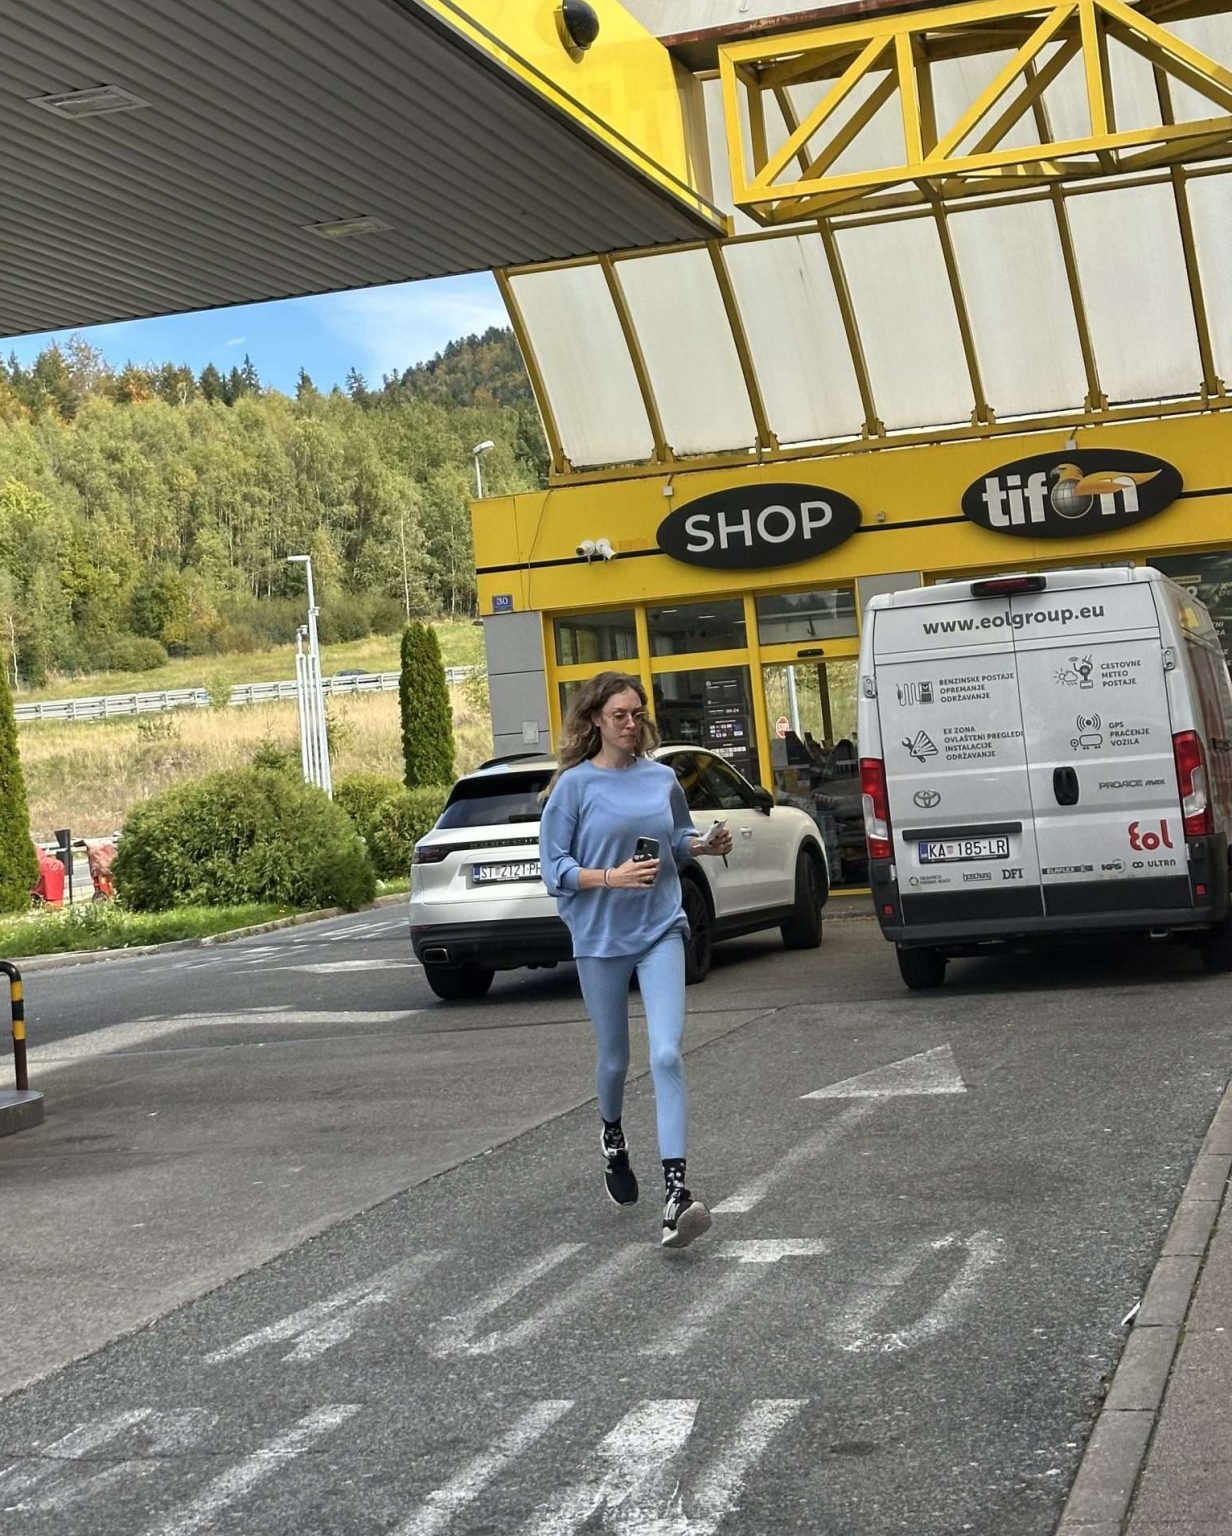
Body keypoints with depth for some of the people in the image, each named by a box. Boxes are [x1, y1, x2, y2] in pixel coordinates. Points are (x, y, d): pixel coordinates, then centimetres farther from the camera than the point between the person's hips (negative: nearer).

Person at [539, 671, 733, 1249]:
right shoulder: (575, 784, -6)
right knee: (614, 1058, 14)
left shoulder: (662, 778, 4)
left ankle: (676, 1190, -19)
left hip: (660, 930, 1)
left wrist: (707, 845, -2)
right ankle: (612, 1137, 48)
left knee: (666, 1055, -14)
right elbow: (554, 867, -7)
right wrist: (611, 878, -22)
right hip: (600, 938, -1)